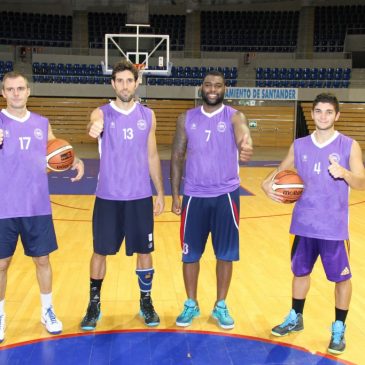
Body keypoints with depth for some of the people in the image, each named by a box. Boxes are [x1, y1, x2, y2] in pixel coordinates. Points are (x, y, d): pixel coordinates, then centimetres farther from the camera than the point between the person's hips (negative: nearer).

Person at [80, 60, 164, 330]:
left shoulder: (148, 115, 5)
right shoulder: (102, 113, -2)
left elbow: (152, 156, 8)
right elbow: (94, 124, -27)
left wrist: (161, 193, 6)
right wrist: (94, 128, -52)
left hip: (141, 196, 2)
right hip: (108, 196, -1)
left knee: (144, 251, 9)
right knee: (100, 251, 7)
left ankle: (146, 303, 27)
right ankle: (94, 305, 24)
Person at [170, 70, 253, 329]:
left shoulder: (235, 117, -3)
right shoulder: (186, 119, 4)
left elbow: (243, 137, -26)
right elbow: (177, 157, 6)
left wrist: (246, 149, -52)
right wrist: (175, 195, 1)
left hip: (226, 194, -1)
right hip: (194, 195, 2)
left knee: (225, 253, 6)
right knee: (190, 253, 8)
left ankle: (221, 306, 24)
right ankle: (191, 305, 26)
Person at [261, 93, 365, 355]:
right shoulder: (299, 146, 4)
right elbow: (280, 172, 15)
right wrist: (268, 186, -7)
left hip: (334, 227, -3)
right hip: (304, 224, 3)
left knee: (341, 277, 6)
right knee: (300, 272, 16)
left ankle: (339, 329, 25)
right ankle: (295, 318, 36)